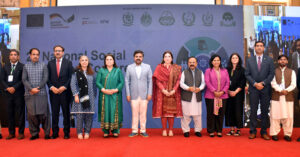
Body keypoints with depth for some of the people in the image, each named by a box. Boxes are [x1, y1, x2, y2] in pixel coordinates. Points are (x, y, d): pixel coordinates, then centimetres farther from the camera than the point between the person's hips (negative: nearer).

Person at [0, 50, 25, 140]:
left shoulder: (22, 67, 1)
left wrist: (14, 88, -15)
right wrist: (7, 88, -8)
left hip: (19, 93, -4)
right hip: (8, 93, 4)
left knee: (20, 114, 1)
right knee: (10, 114, 7)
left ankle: (21, 133, 8)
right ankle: (11, 133, 15)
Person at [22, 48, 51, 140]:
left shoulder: (43, 66, 7)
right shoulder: (26, 66, 10)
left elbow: (45, 79, -1)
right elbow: (24, 80, 2)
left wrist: (37, 88, -11)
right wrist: (31, 89, -11)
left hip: (42, 93, -1)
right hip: (29, 94, 1)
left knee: (43, 113, -2)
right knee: (31, 114, 2)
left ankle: (47, 133, 7)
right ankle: (34, 133, 13)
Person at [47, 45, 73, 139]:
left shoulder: (68, 63, 5)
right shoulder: (50, 63, 11)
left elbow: (71, 77, -1)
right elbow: (48, 78, 7)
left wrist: (64, 87, -11)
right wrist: (51, 87, -8)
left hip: (65, 91, -1)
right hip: (53, 92, 2)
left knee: (66, 112, 4)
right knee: (54, 113, 4)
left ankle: (66, 132, 12)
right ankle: (55, 132, 13)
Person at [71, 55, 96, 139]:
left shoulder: (91, 73, 12)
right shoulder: (76, 72, 4)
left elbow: (94, 85, 12)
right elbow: (73, 84, -2)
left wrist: (94, 95, 5)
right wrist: (76, 95, -10)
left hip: (89, 97, 2)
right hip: (80, 97, -2)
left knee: (89, 115, 2)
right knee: (79, 115, -2)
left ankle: (87, 132, 13)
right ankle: (79, 133, 9)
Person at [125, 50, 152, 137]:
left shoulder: (147, 67, 5)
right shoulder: (129, 67, 6)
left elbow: (150, 81, 3)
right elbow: (127, 81, 6)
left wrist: (150, 93, -3)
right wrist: (128, 94, 0)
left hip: (144, 94, 0)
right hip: (134, 94, 0)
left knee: (143, 113, 2)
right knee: (134, 113, 2)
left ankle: (143, 130, 12)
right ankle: (134, 131, 12)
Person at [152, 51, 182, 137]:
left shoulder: (176, 68, 8)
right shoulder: (159, 68, 5)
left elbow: (178, 80, 1)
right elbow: (157, 80, -2)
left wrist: (174, 90, -12)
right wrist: (163, 90, -14)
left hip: (173, 93, 1)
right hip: (162, 92, -1)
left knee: (171, 111, 1)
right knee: (163, 111, 0)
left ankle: (171, 130, 9)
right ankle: (164, 130, 7)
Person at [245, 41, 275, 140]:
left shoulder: (269, 60, 7)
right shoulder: (250, 60, 9)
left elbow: (271, 74, 1)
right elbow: (247, 74, 3)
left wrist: (263, 83, -11)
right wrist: (255, 84, -9)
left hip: (265, 89, 0)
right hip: (253, 89, 0)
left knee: (265, 111, 4)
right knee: (253, 111, 1)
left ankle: (264, 132, 12)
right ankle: (253, 132, 8)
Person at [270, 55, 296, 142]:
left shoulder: (291, 72, 11)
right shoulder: (274, 71, 8)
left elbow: (293, 84, 1)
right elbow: (273, 83, -3)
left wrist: (287, 90, -16)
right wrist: (280, 90, -16)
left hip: (288, 97, 1)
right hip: (276, 96, -1)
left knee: (289, 116, 2)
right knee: (275, 115, -1)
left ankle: (287, 134, 12)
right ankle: (274, 134, 7)